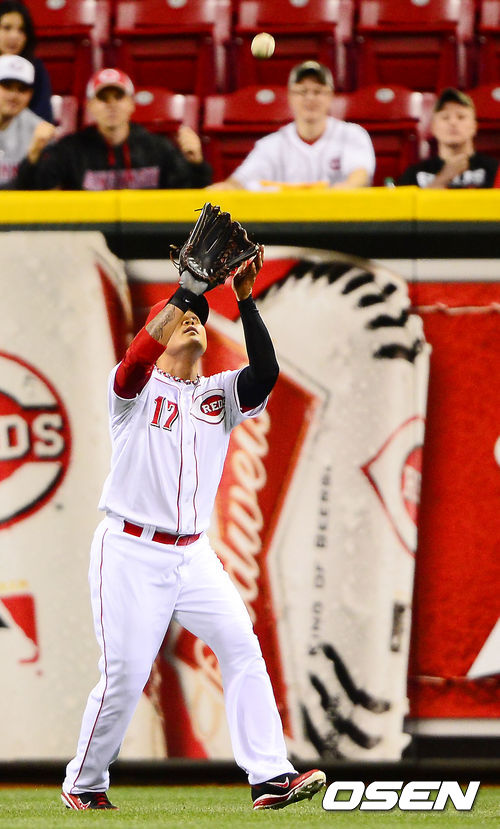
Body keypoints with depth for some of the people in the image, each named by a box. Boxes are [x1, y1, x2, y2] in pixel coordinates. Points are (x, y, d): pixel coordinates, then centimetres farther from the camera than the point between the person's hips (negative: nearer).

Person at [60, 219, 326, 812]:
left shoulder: (220, 394, 13)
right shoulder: (138, 386, 1)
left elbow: (266, 371, -8)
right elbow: (136, 362, -24)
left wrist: (246, 299, -14)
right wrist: (186, 288, -25)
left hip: (192, 556, 4)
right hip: (130, 552, -4)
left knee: (241, 646, -14)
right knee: (124, 675, -6)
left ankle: (269, 776, -18)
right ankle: (84, 785, 13)